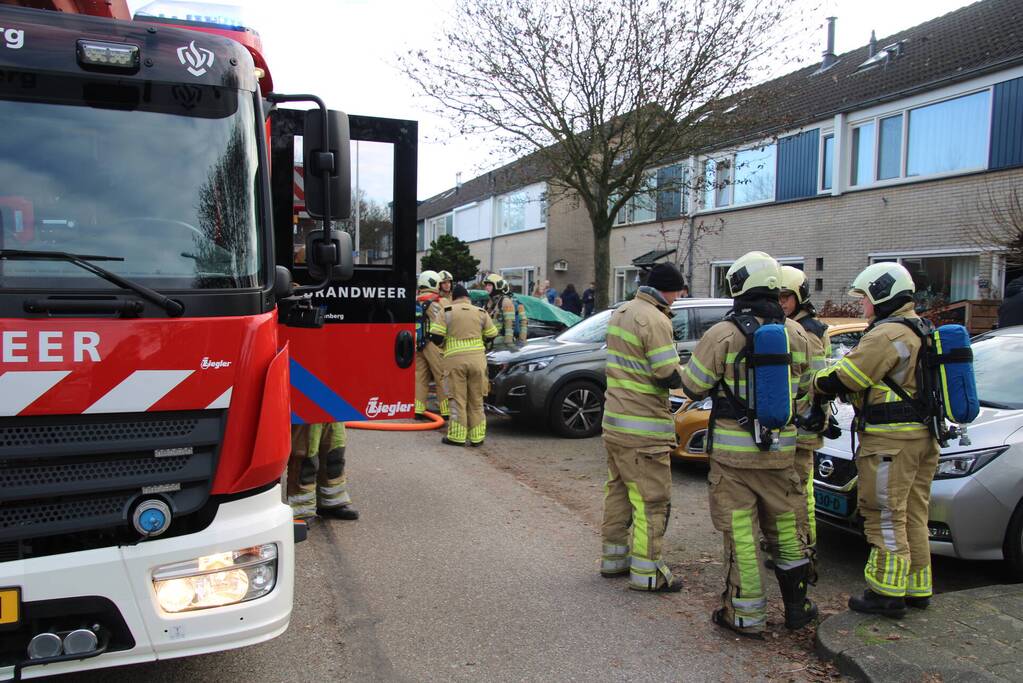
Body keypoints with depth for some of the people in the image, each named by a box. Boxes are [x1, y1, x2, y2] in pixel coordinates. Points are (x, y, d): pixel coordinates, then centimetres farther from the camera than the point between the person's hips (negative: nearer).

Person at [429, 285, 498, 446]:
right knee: (476, 400, 10)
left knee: (458, 399, 3)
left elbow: (436, 336, -4)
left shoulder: (447, 311, 2)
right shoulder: (481, 313, 9)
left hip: (455, 359, -2)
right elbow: (491, 335, 14)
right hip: (477, 358, 2)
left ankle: (457, 437, 5)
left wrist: (444, 344, 17)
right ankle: (477, 437, 14)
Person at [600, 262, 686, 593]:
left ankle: (614, 558, 27)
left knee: (619, 491, 17)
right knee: (652, 499, 1)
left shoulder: (621, 312, 12)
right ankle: (646, 572, 7)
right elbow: (670, 377, -19)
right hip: (642, 429, -9)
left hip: (614, 421, 9)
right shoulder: (654, 320, -17)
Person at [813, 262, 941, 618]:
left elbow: (841, 379, -18)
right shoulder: (920, 330, 15)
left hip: (891, 441, -10)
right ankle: (916, 588, 27)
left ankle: (887, 593, 6)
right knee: (913, 515, 17)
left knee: (885, 517, -1)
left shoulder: (886, 334, -18)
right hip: (922, 437, 10)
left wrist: (815, 381, 1)